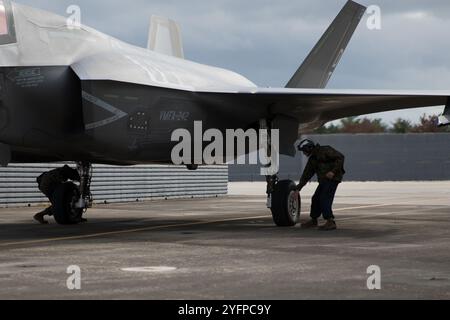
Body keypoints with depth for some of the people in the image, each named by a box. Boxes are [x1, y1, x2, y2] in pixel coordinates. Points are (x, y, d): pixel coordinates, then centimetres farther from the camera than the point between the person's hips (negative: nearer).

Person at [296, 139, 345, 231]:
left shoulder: (325, 151, -11)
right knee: (316, 199, 12)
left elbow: (340, 157, -16)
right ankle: (314, 221, 27)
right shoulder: (312, 160, 15)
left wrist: (333, 171, -23)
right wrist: (298, 189, 15)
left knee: (324, 199, -17)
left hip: (332, 178, -9)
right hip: (324, 180, 9)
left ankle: (331, 222, -19)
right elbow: (306, 175, 18)